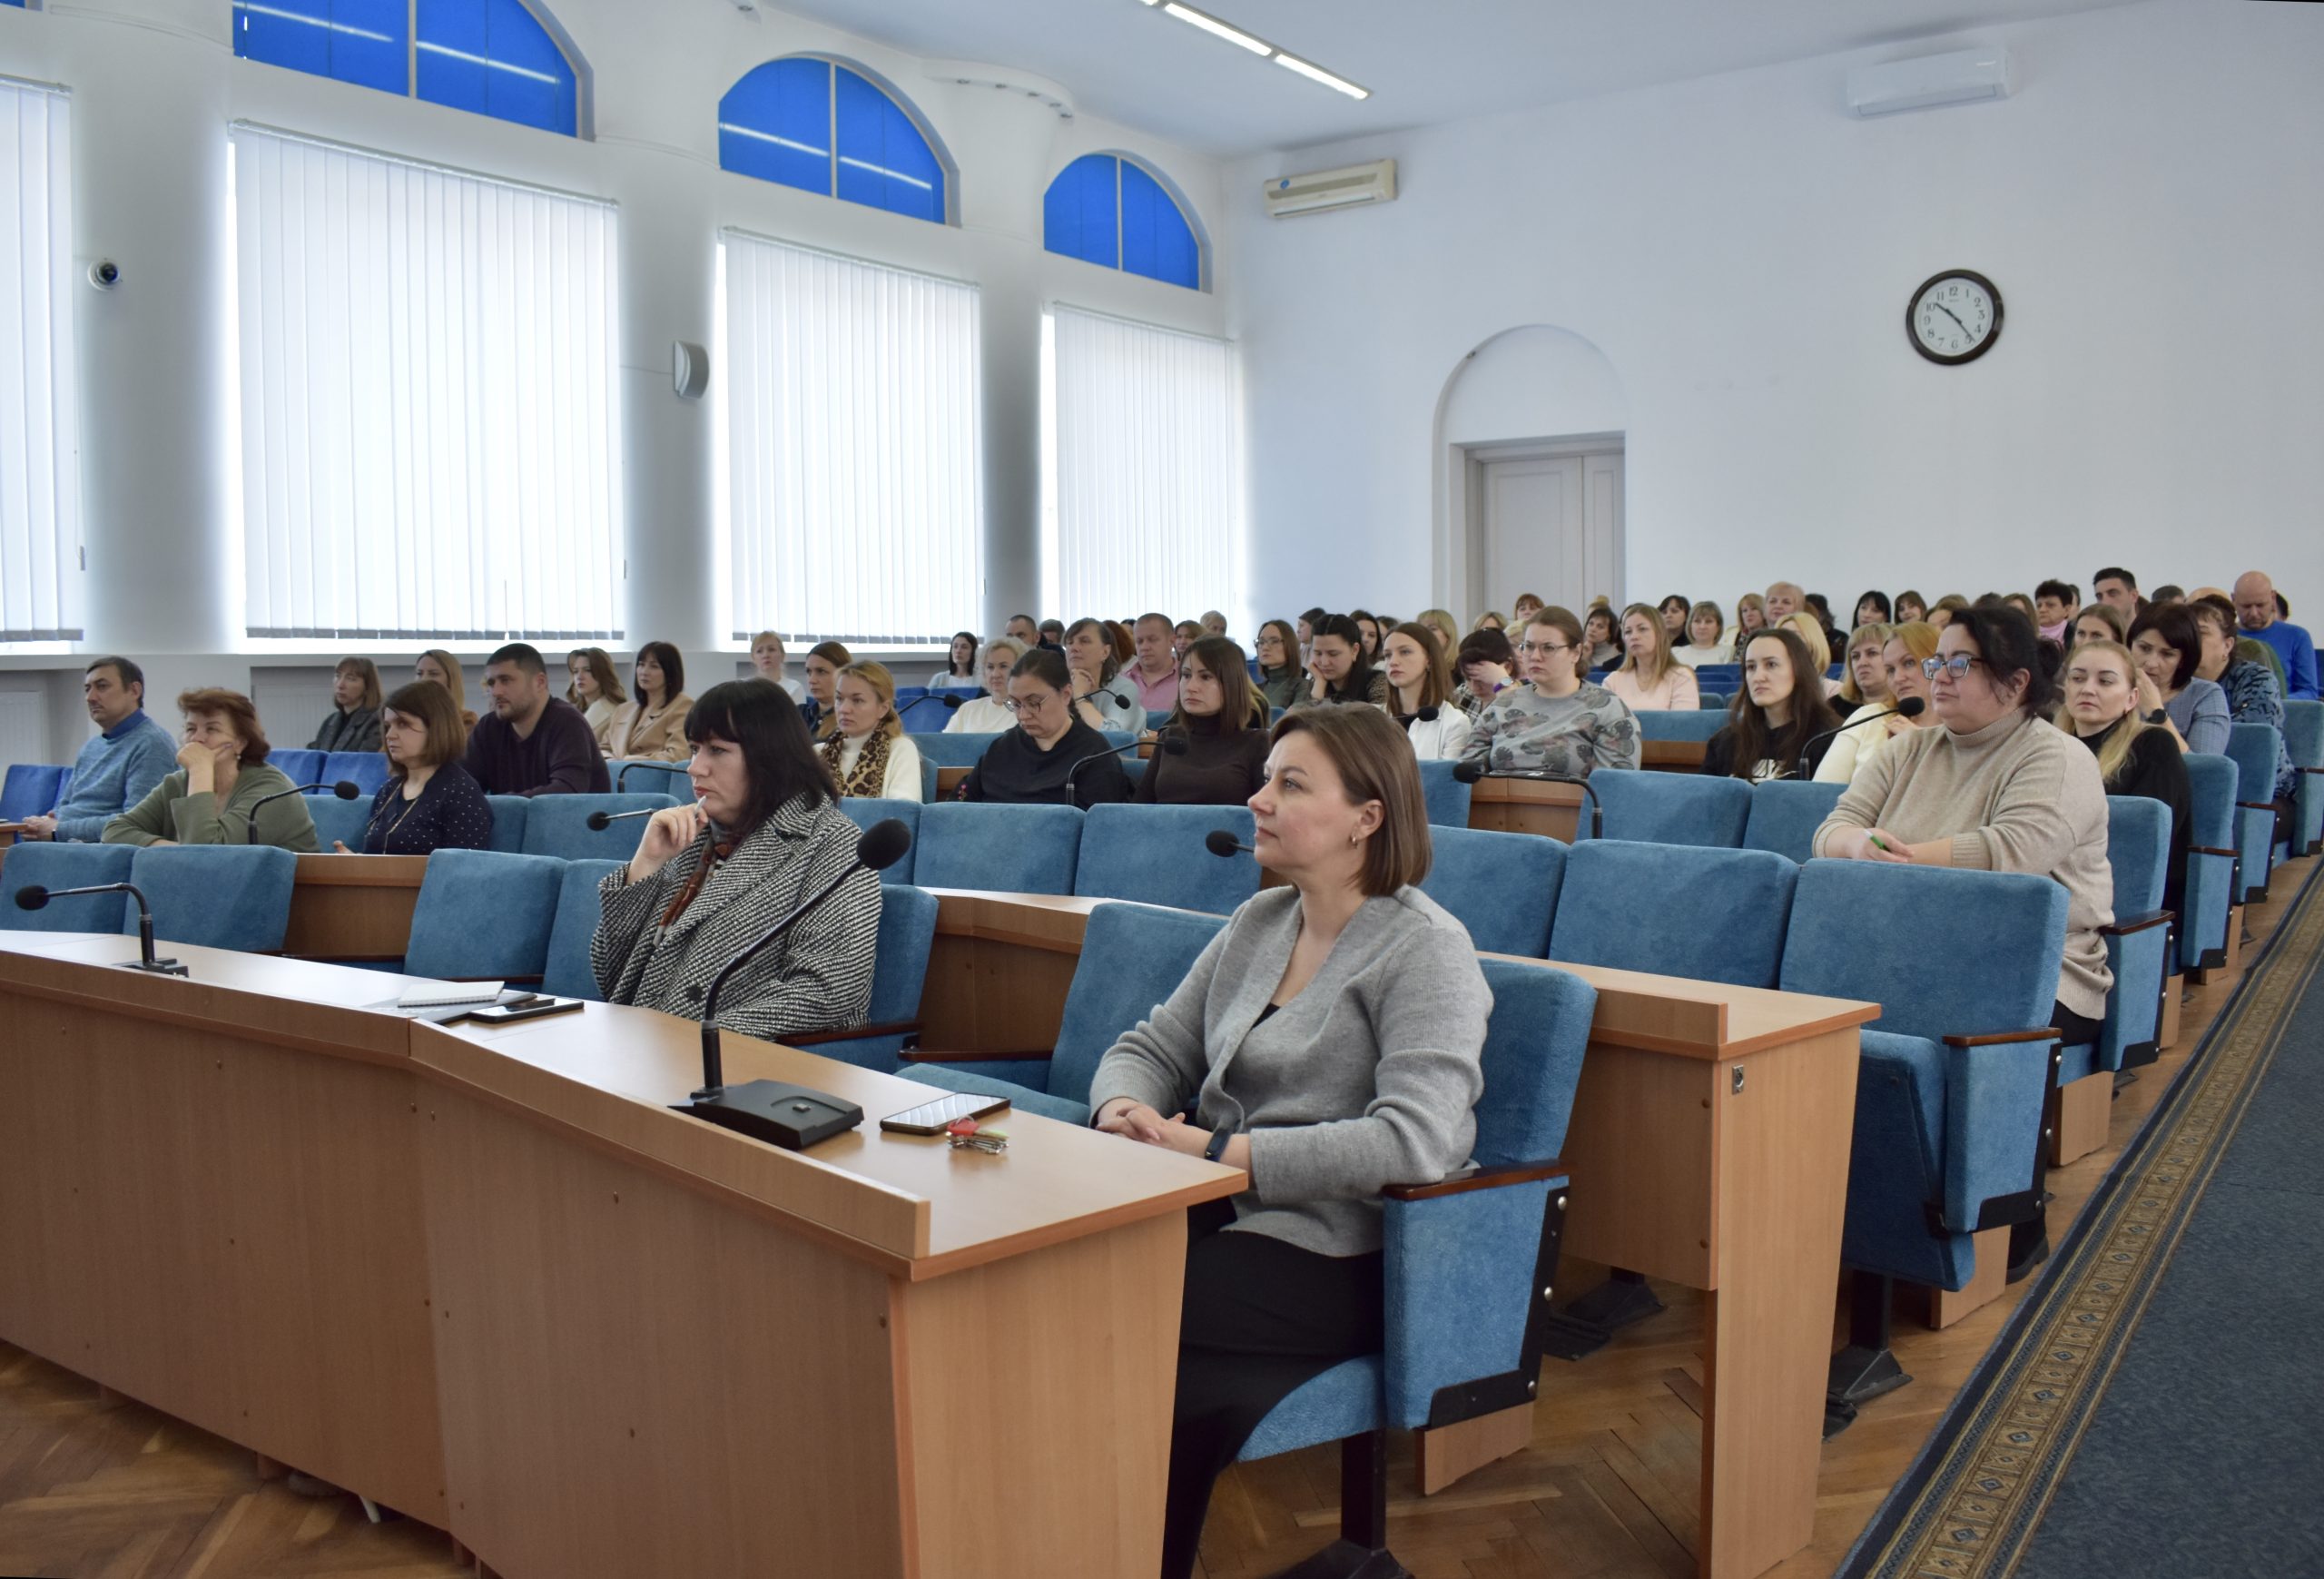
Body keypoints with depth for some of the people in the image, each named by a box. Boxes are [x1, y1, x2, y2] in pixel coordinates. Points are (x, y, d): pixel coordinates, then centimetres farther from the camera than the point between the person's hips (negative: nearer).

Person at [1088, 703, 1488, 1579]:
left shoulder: (1424, 950, -10)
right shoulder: (1259, 921, 13)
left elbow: (1416, 1138, -24)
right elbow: (1152, 1045, 16)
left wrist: (1213, 1152, -24)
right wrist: (1126, 1113, -8)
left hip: (1330, 1259, -7)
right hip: (1218, 1216, 7)